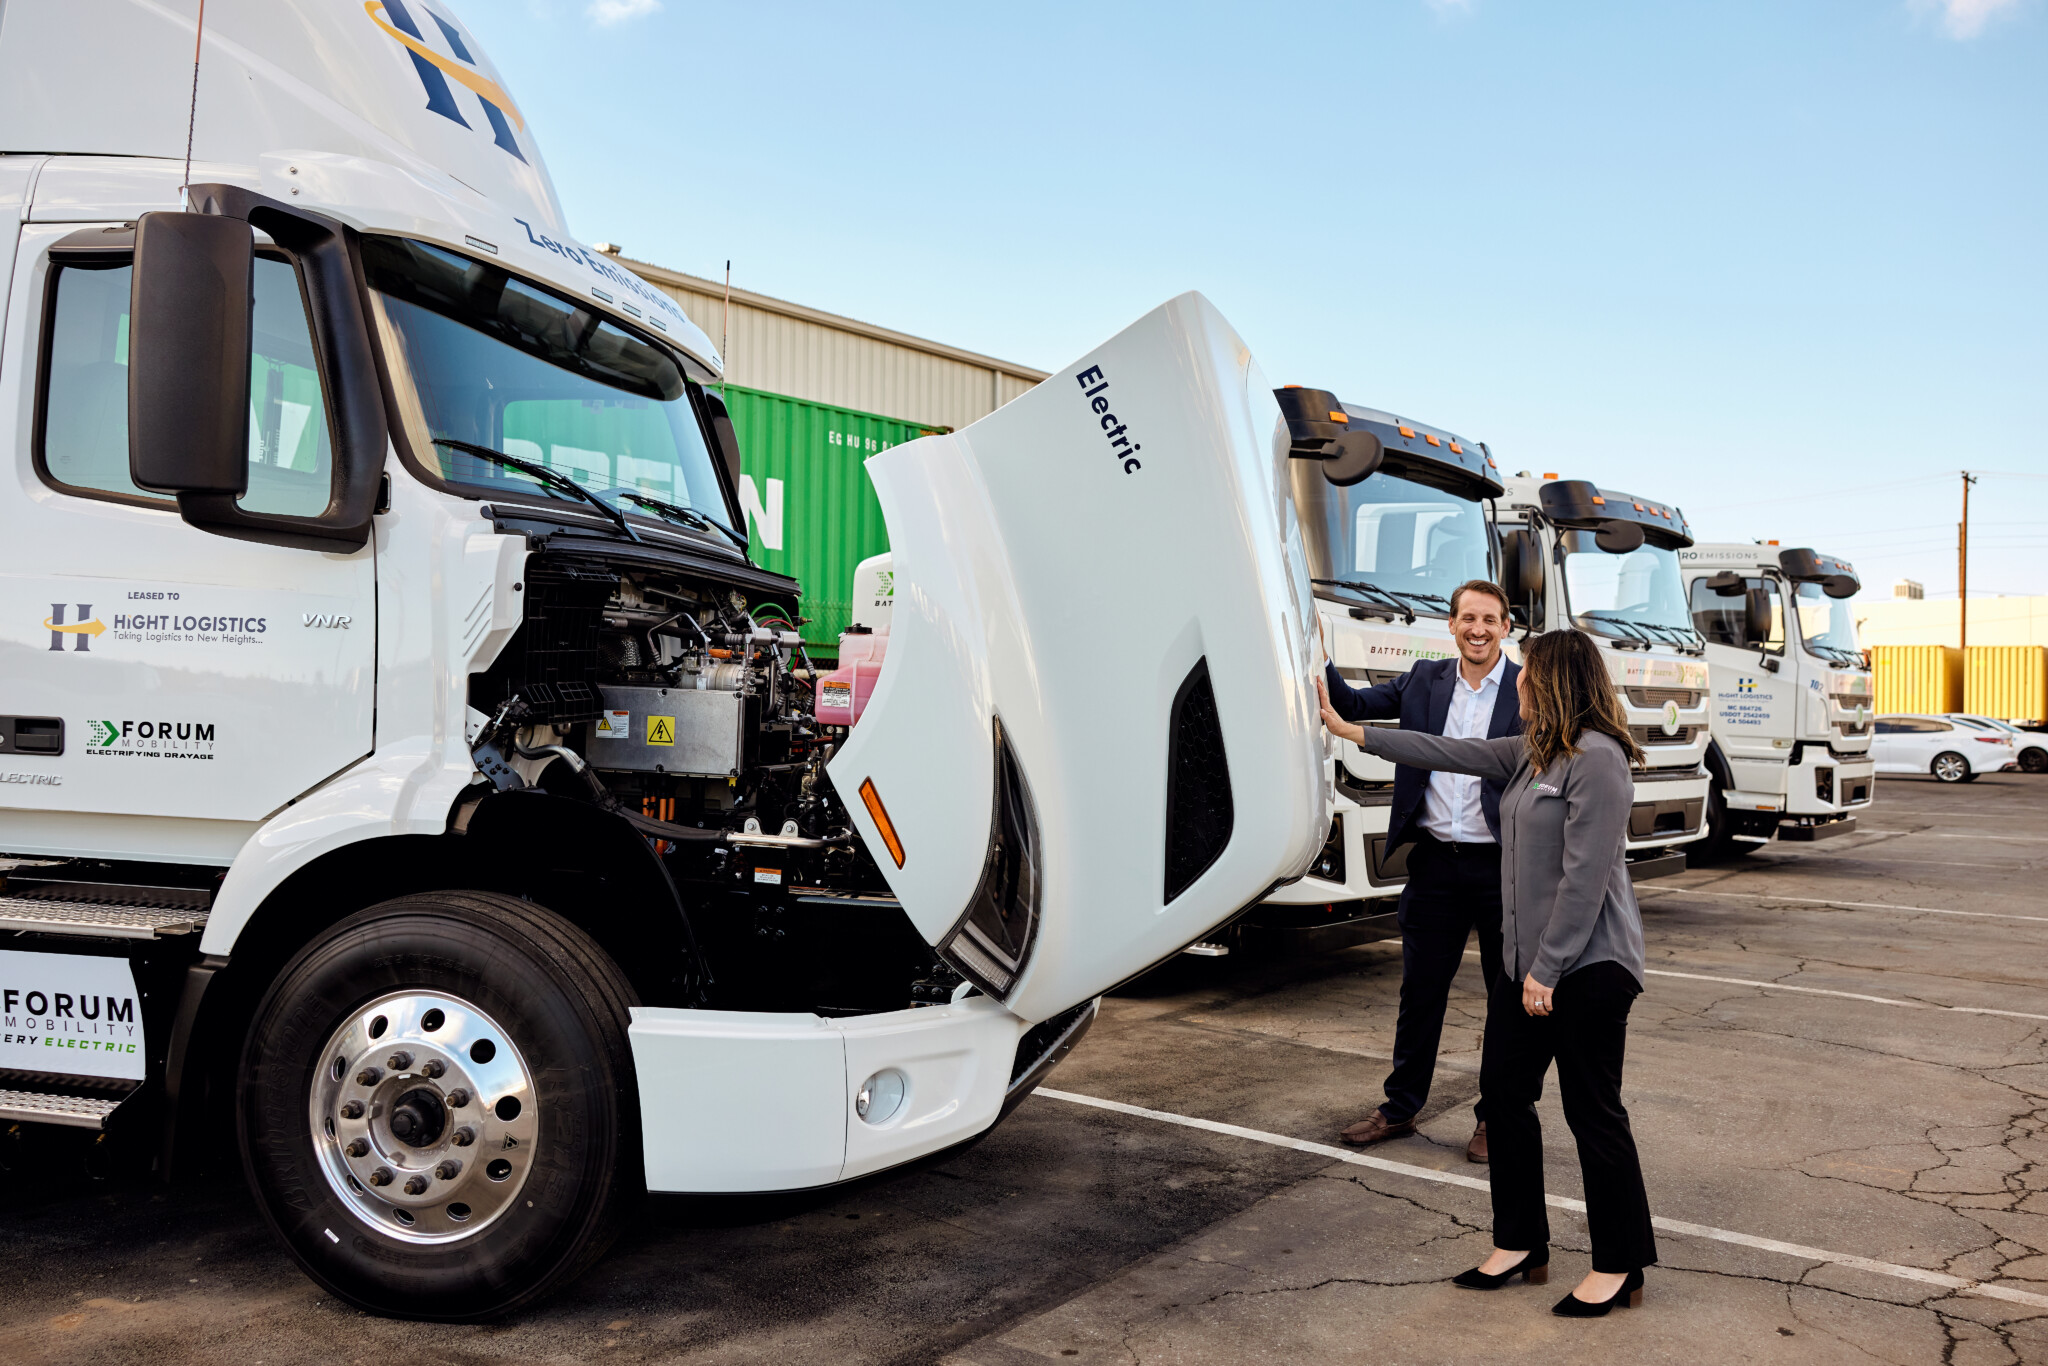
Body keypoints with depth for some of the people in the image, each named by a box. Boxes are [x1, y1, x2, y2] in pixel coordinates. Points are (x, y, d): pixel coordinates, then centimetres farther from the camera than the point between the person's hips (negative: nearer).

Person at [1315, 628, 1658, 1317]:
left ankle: (1618, 1268, 13)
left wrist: (1548, 969, -20)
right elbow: (1455, 753, 20)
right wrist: (1353, 732, 23)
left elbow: (1585, 875, -21)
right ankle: (1519, 1246, 25)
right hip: (1528, 961, 10)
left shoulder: (1597, 758, -18)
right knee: (1504, 1090, 13)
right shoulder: (1533, 752, 12)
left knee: (1593, 1110, -1)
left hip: (1587, 965, -10)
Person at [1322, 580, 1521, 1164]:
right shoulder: (1425, 681, 6)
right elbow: (1356, 705, -1)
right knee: (1420, 989, 13)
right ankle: (1401, 1106, 28)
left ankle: (1496, 1116, 25)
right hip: (1435, 862, 3)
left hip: (1501, 868, -3)